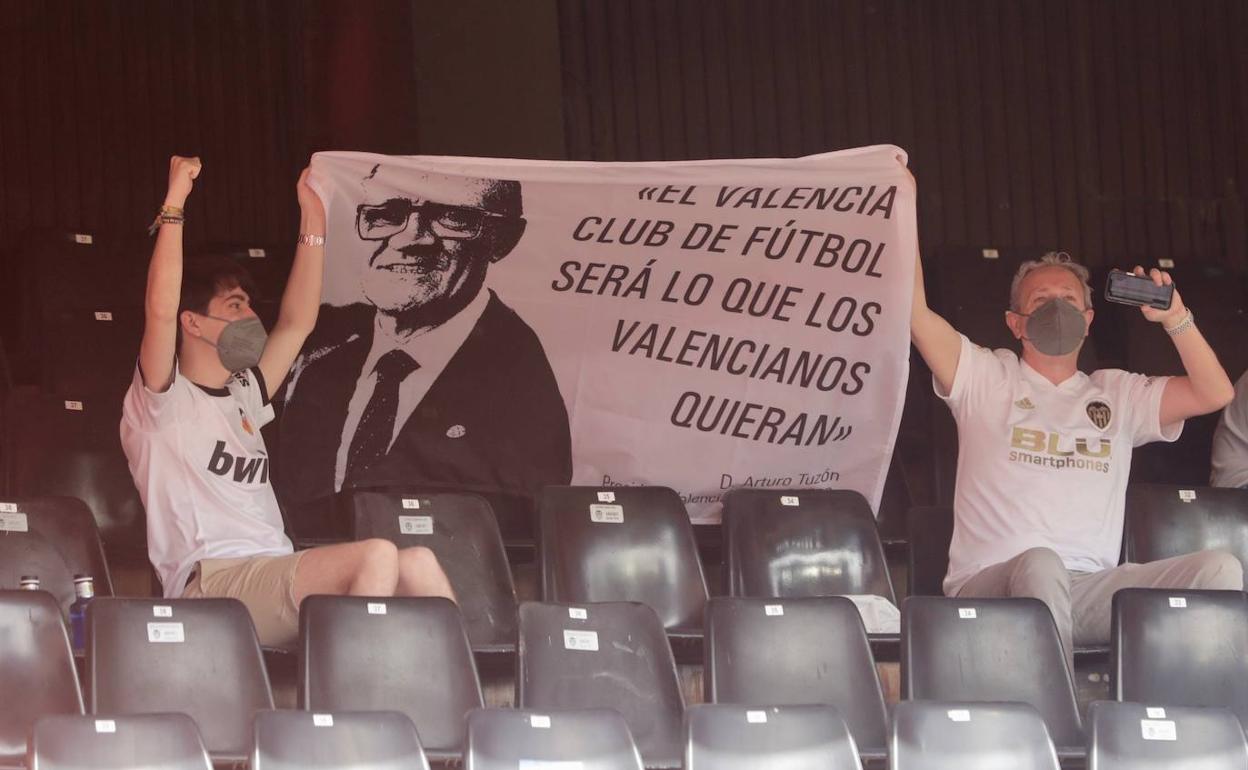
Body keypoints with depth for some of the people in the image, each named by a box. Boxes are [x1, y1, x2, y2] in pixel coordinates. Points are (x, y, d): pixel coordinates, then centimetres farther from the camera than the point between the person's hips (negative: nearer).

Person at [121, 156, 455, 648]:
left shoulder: (242, 396, 29)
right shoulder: (164, 402, 4)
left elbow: (297, 323, 29)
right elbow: (161, 310, -13)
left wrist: (313, 220, 28)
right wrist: (174, 204, -13)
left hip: (276, 583, 8)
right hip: (214, 585, -8)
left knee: (417, 563, -10)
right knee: (378, 555, -27)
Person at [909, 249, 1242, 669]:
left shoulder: (1118, 395, 24)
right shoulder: (987, 379, 15)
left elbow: (1215, 394, 12)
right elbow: (916, 313, 2)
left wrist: (1175, 318, 2)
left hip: (1092, 589, 3)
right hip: (990, 586, -3)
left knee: (1220, 568, -20)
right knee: (1040, 564, -41)